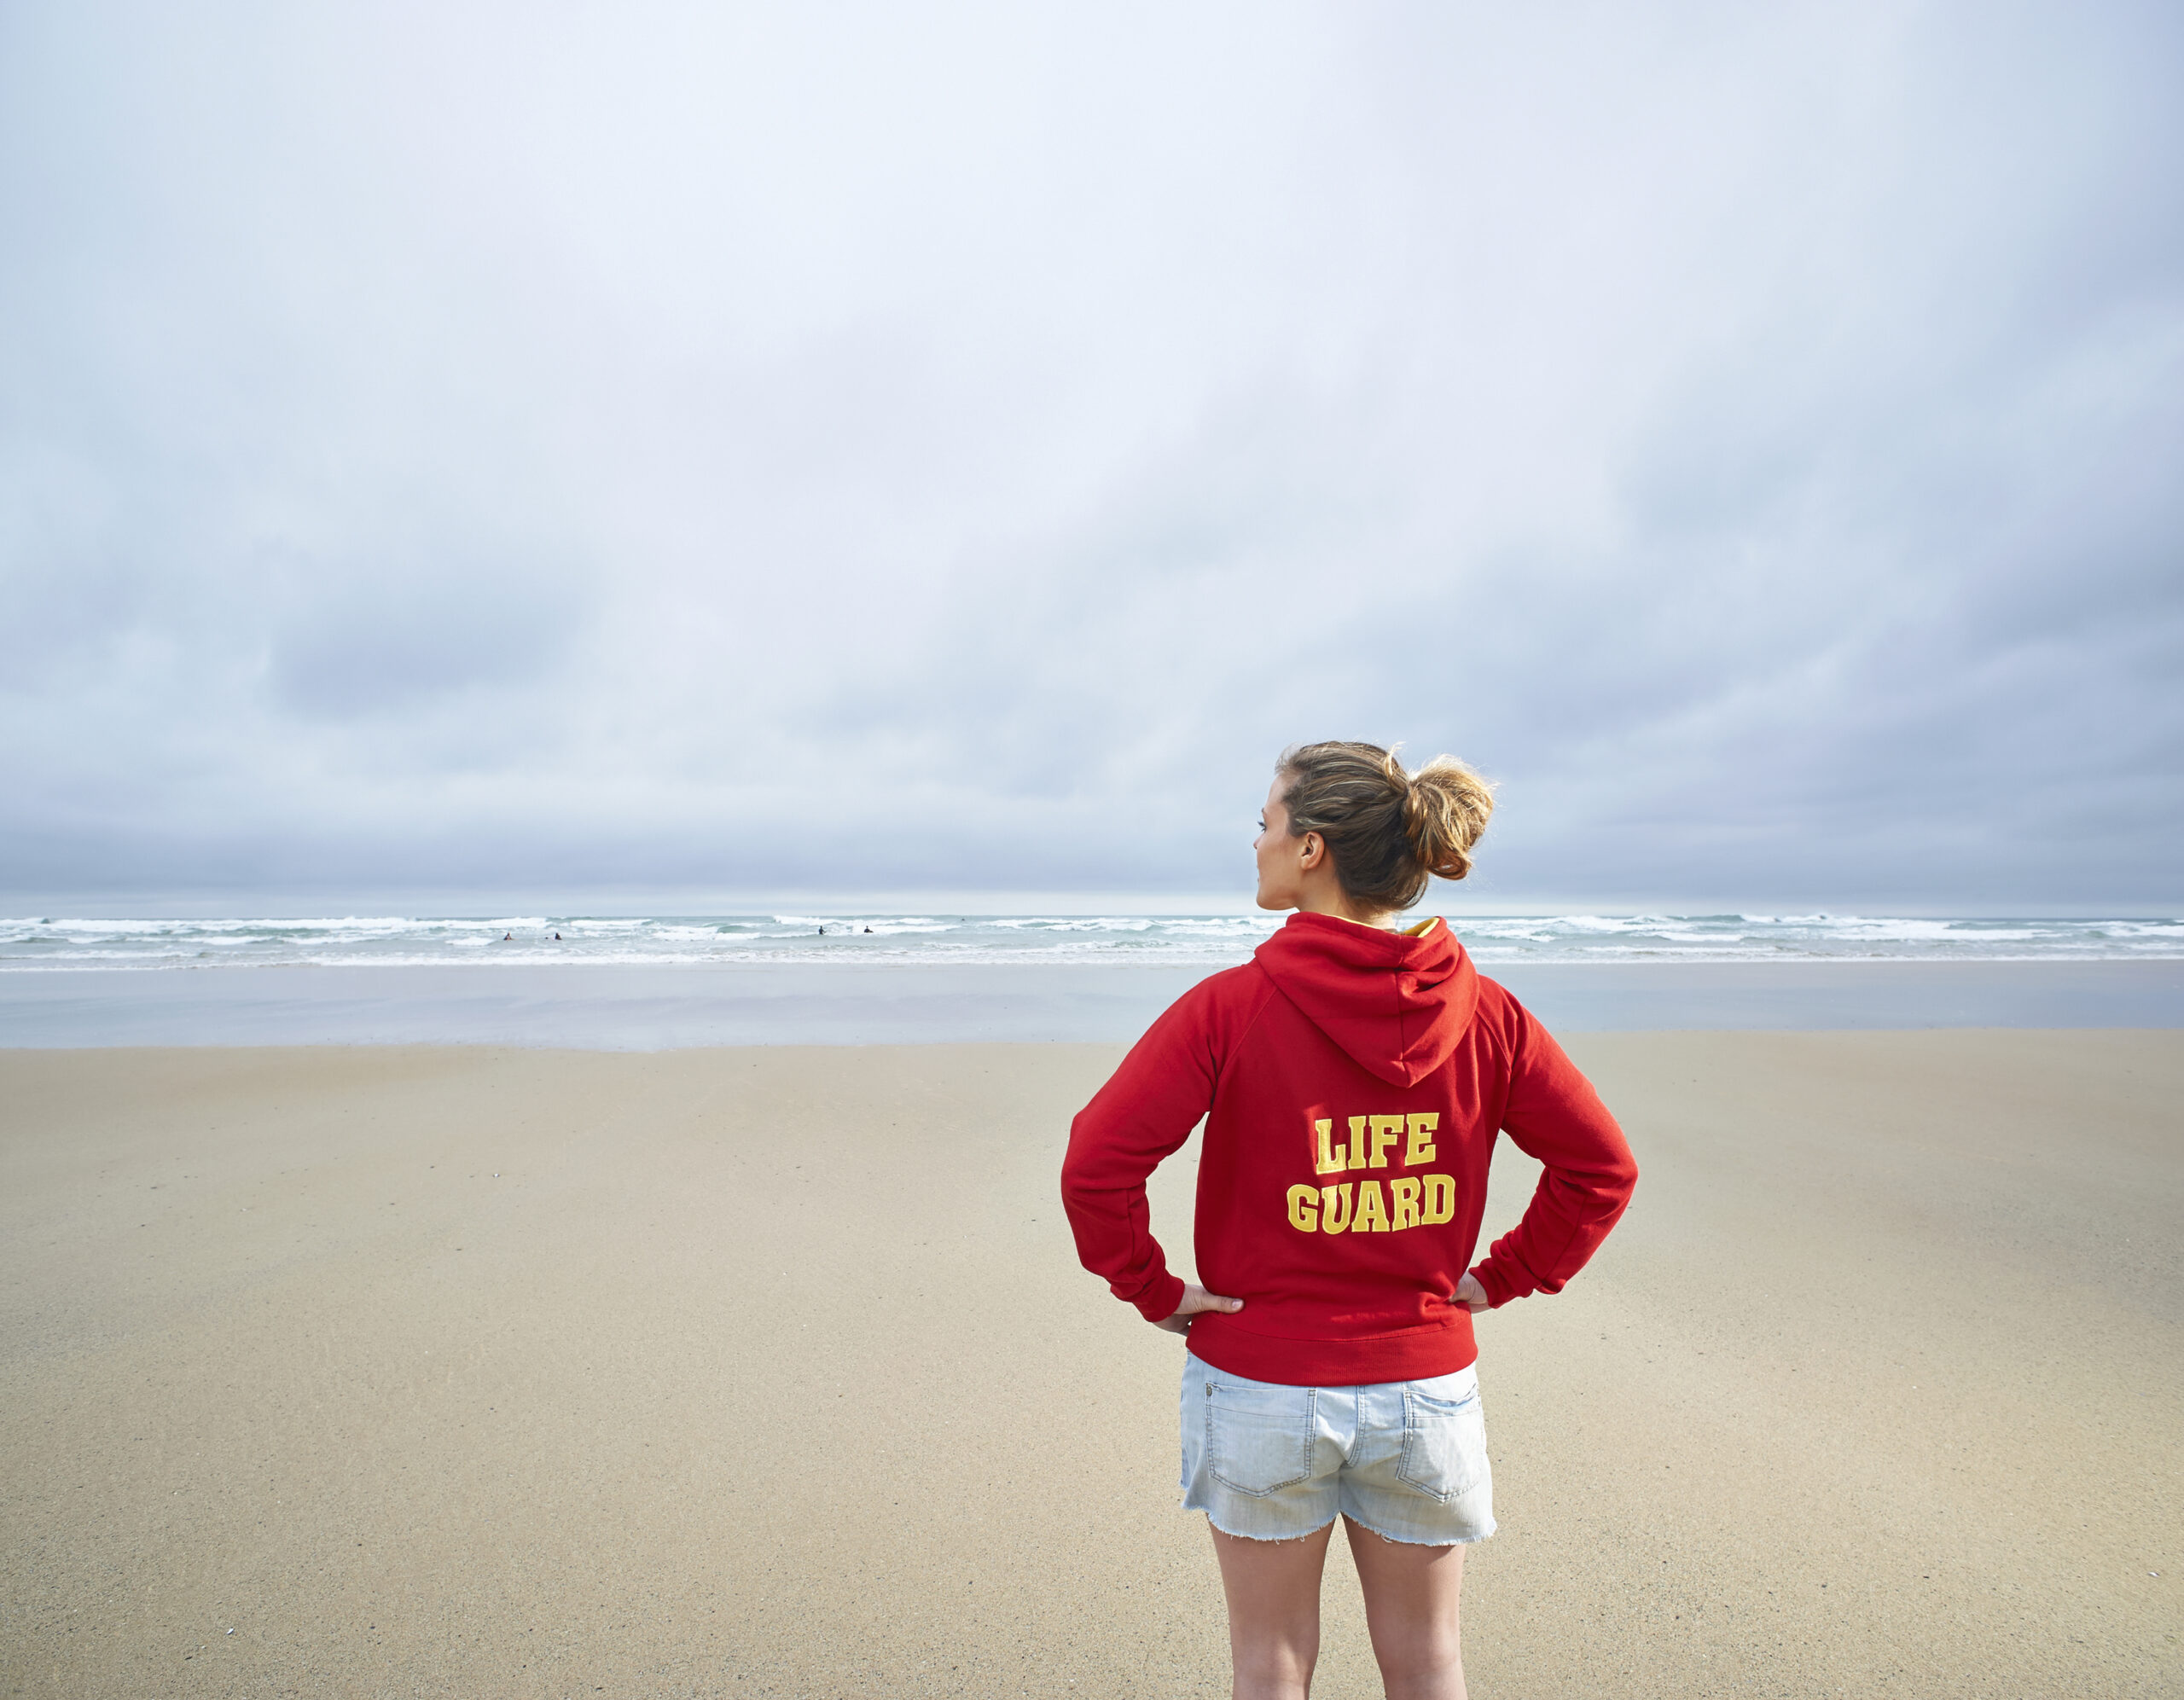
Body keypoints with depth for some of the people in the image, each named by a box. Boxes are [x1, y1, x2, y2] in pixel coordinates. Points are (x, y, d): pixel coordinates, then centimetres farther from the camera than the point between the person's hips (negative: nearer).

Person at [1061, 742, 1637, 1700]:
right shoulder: (1485, 1013, -8)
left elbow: (1096, 1164, -22)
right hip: (1428, 1384, 3)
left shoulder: (1230, 1008, -19)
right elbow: (1603, 1166, -2)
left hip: (1261, 1385, -2)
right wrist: (1504, 1277, 5)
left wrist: (1150, 1288, -8)